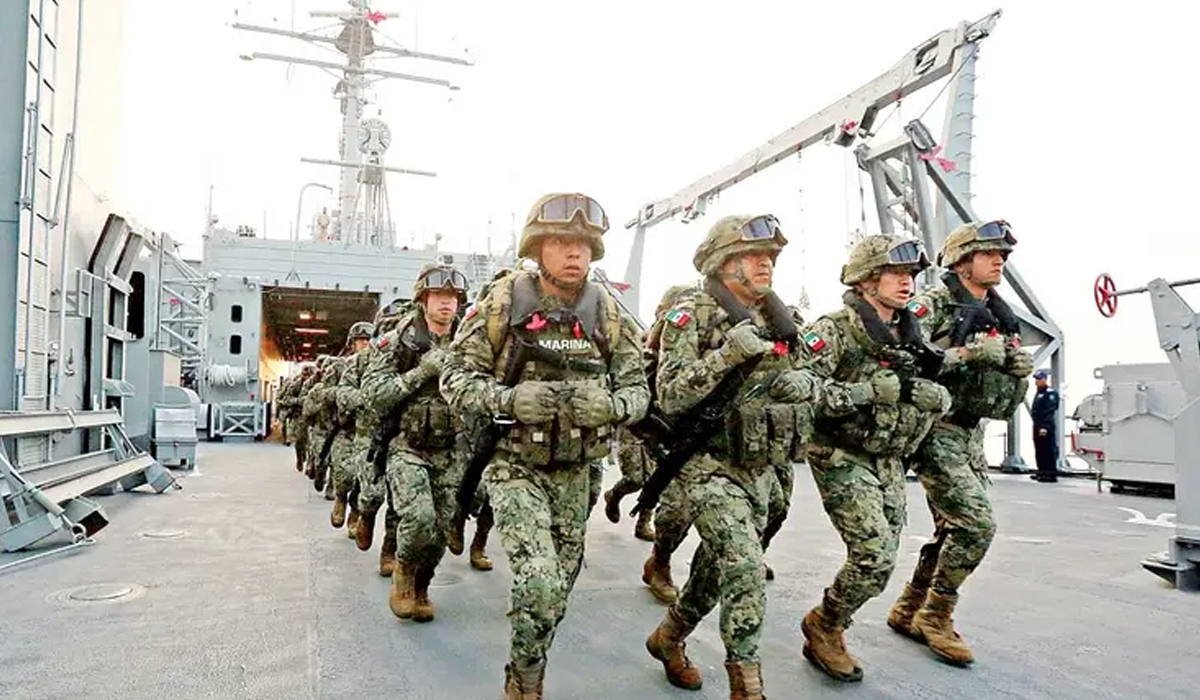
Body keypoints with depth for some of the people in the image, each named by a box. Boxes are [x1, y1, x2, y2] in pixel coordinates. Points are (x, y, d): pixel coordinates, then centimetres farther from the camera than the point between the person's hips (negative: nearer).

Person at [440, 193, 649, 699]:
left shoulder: (608, 315, -2)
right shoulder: (503, 304, -10)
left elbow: (637, 390, 0)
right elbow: (455, 378, -8)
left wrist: (607, 405, -23)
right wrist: (511, 399, -26)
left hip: (576, 473, 4)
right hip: (515, 467, -4)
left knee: (559, 589, 15)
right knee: (540, 583, -17)